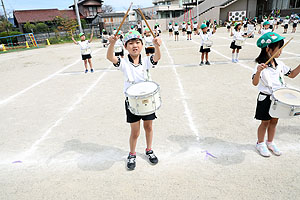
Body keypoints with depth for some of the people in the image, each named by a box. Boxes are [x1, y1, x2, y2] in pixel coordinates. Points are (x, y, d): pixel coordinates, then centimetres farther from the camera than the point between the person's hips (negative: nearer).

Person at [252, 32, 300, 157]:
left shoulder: (279, 64, 3)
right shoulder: (261, 66, -20)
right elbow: (255, 83, -31)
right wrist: (258, 71, -47)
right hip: (266, 99, -6)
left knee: (274, 121, 17)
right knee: (265, 122, 8)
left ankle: (270, 143, 37)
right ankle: (260, 144, 29)